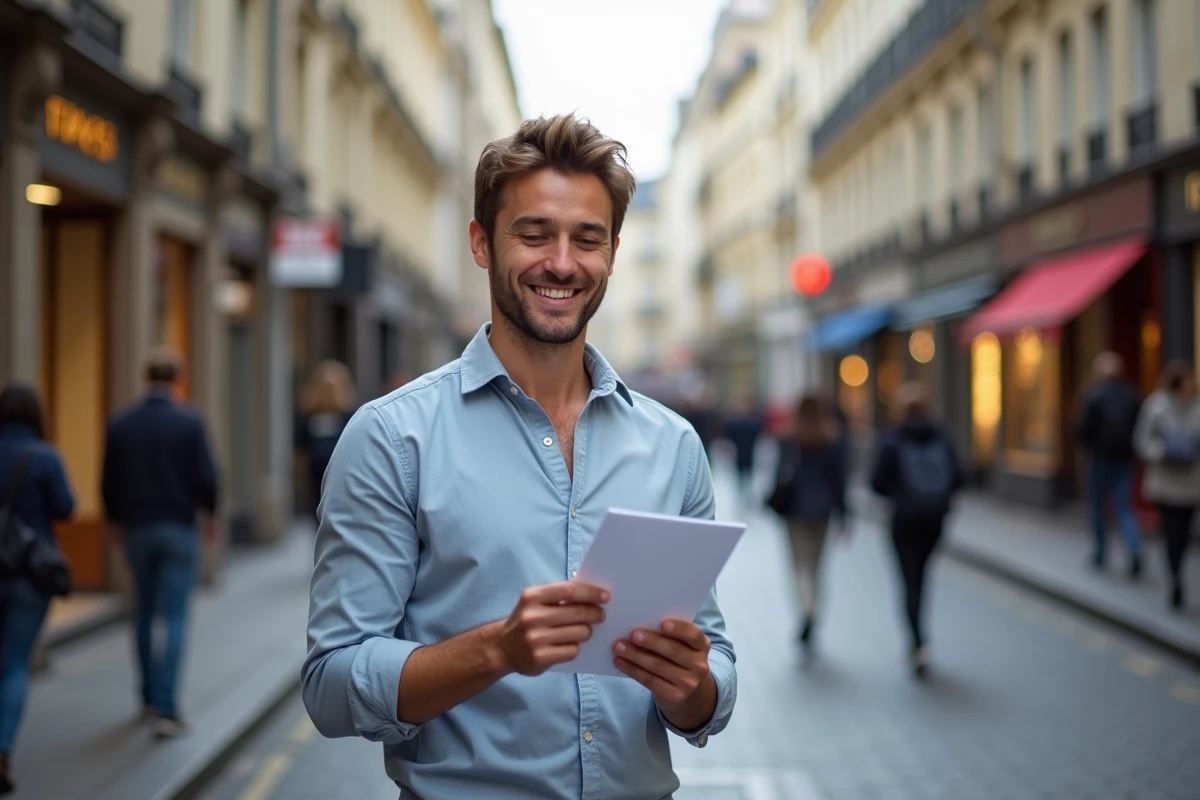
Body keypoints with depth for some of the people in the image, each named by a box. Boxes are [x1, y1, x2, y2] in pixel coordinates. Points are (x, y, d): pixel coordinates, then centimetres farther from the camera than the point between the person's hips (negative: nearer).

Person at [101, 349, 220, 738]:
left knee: (146, 614, 18)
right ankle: (166, 708, -11)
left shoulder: (120, 424, -1)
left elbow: (109, 482, 3)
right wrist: (210, 513, 9)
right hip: (178, 528, -3)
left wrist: (115, 520, 19)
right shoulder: (189, 422, -9)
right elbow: (206, 477, -9)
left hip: (136, 530, 3)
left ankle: (150, 697, 26)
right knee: (175, 619, -3)